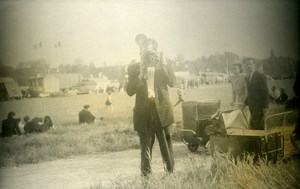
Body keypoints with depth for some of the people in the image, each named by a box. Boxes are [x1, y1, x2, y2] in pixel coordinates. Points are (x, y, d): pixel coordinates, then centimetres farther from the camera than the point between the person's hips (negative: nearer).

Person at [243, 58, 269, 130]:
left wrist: (265, 106, -15)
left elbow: (265, 92, -12)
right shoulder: (247, 78, 12)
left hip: (259, 106, -7)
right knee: (259, 126, 14)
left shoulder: (261, 77, -11)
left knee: (254, 125, -12)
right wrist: (246, 102, 11)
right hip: (251, 106, 7)